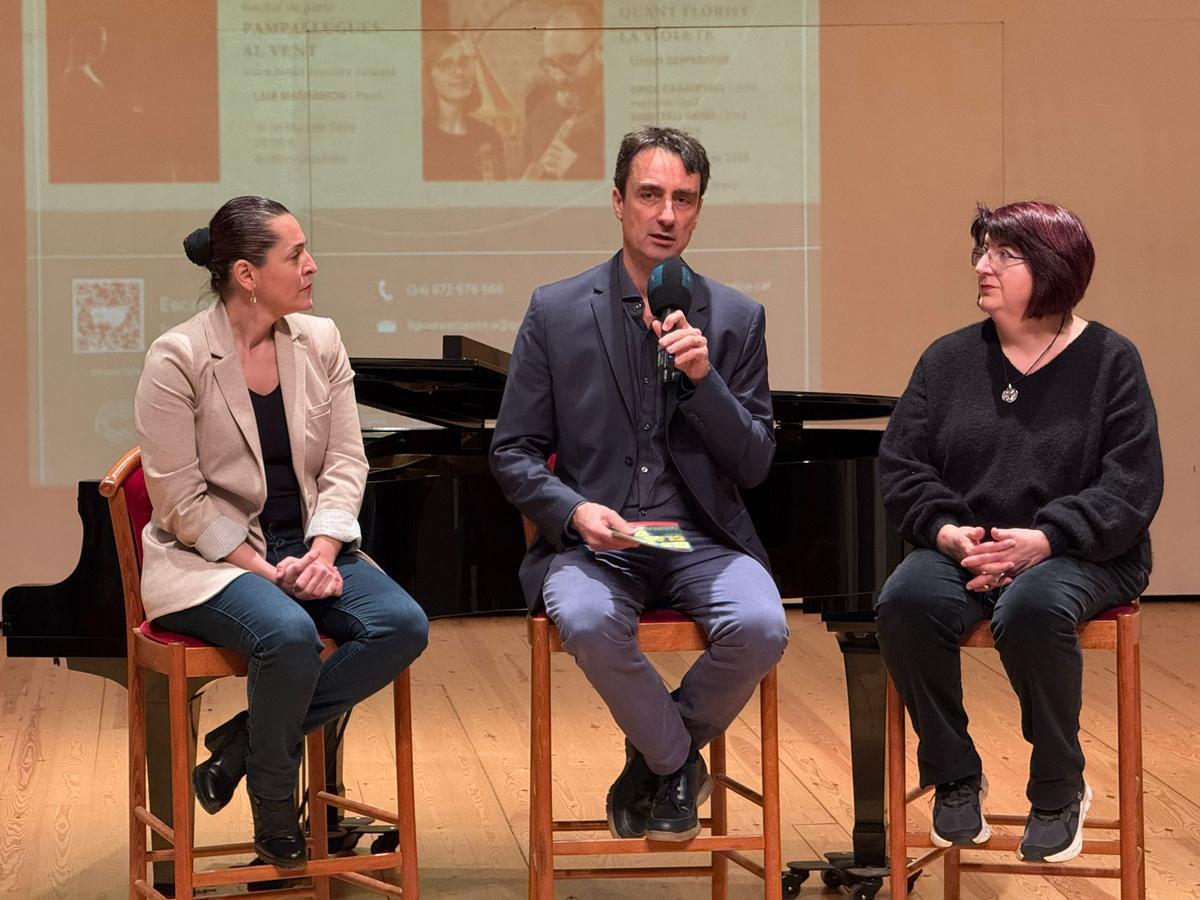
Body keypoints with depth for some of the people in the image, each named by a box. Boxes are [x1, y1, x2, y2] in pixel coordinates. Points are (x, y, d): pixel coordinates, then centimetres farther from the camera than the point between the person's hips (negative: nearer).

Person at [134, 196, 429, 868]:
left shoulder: (320, 341, 6)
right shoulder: (177, 359, -11)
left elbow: (345, 463, 3)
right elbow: (182, 502, -12)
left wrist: (322, 551, -14)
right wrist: (266, 571, -19)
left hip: (308, 544, 6)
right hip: (212, 557, -6)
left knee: (403, 626, -21)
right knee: (289, 633, -36)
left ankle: (244, 740, -7)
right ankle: (273, 809, -10)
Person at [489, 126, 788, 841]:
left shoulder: (736, 318, 7)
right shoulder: (556, 312, 4)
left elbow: (755, 466, 3)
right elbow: (514, 454, 4)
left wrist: (703, 377, -13)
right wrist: (575, 512, -15)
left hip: (702, 538, 1)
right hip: (593, 540, -1)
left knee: (761, 627, -30)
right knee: (587, 621, -35)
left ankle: (655, 760, 2)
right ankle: (677, 763, -4)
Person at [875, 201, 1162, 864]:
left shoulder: (1109, 362, 2)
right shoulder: (948, 360, 11)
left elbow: (1130, 487, -6)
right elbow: (901, 467, 7)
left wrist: (1043, 539, -21)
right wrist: (947, 532, -14)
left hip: (1078, 556, -3)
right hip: (961, 550, 3)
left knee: (1031, 608, -38)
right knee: (905, 601, -31)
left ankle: (1059, 788, -14)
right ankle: (954, 779, -10)